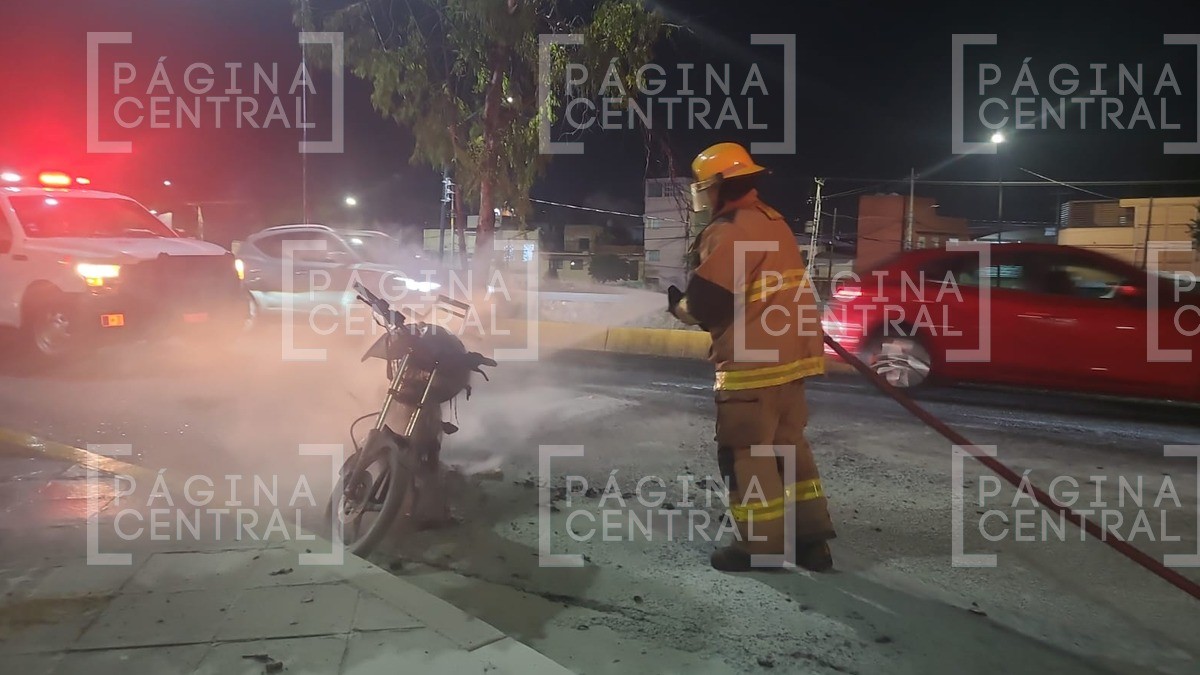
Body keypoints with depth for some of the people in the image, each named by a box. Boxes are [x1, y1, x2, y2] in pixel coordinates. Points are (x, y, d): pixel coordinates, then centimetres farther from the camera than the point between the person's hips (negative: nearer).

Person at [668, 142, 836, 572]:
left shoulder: (729, 230, -15)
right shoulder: (772, 222, 16)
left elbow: (707, 302, -19)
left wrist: (679, 306, 1)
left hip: (753, 361, -9)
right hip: (790, 353, 10)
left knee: (746, 453, 1)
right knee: (788, 445, 16)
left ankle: (761, 546, 10)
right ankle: (812, 538, 22)